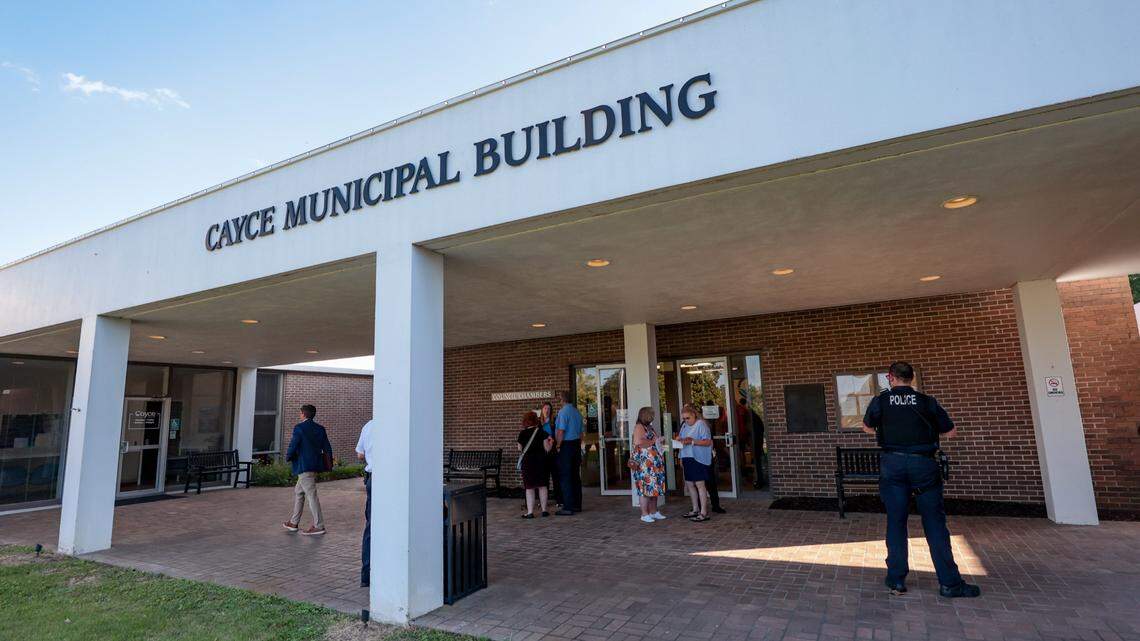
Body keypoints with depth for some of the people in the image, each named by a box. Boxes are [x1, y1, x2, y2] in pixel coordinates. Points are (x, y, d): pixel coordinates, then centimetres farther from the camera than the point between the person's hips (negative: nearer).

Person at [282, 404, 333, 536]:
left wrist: (288, 457, 5)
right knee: (298, 492, 20)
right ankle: (294, 523, 28)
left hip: (304, 467, -8)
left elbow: (293, 446, -15)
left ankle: (319, 526, -3)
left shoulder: (299, 428, -11)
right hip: (315, 466, 8)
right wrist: (329, 462, 20)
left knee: (311, 495, -5)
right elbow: (327, 448, 9)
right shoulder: (320, 429, 8)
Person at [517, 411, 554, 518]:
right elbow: (547, 448, -4)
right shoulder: (541, 432, -3)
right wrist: (551, 442, 15)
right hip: (541, 461, 1)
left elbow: (520, 450, 1)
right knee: (542, 486, 10)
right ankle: (544, 510, 13)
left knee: (529, 488, 3)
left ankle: (530, 512, 3)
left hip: (527, 461, -1)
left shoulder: (522, 433, -4)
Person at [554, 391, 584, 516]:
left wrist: (558, 445, -8)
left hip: (566, 445, -8)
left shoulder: (563, 412, -13)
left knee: (565, 477, -4)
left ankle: (568, 507, -4)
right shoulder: (577, 412, 11)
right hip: (577, 444, 8)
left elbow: (561, 432, -18)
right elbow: (581, 432, 13)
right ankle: (577, 505, 18)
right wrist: (579, 447, 19)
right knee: (576, 475, 12)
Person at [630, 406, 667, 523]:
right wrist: (654, 441, -14)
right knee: (646, 487, -6)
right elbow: (639, 443, -24)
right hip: (645, 464, -9)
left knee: (654, 487, 11)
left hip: (655, 464, 9)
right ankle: (644, 514, 1)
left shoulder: (650, 427, 18)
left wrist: (661, 441, 11)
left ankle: (654, 511, 20)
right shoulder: (639, 427, -9)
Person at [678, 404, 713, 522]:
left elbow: (708, 442, -17)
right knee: (689, 484, 13)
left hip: (698, 458, -8)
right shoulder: (684, 425, 14)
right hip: (687, 458, 8)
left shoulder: (701, 424, -10)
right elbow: (681, 439, 24)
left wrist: (692, 441, -23)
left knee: (699, 484, -6)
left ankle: (703, 513, 0)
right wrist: (679, 440, 4)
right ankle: (695, 509, 26)